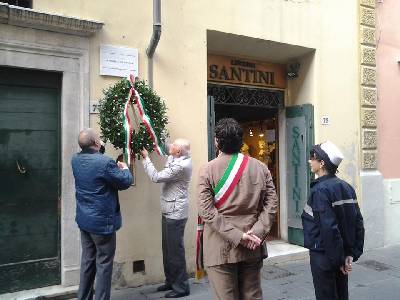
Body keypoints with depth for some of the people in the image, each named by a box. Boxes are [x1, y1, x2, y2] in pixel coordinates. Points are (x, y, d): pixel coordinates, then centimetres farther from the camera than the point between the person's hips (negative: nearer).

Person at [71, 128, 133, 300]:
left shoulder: (75, 160, 0)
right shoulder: (104, 162, -22)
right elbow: (125, 182, -11)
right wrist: (125, 168, 7)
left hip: (84, 219, 7)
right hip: (102, 221, -7)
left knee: (87, 260, 17)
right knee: (104, 263, 4)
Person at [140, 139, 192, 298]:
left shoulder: (181, 166, -24)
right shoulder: (179, 158, 3)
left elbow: (156, 177, -22)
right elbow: (167, 148, 20)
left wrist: (146, 158, -13)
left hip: (175, 213, -10)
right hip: (169, 212, 10)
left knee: (175, 250, -1)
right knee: (168, 249, 18)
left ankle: (181, 287, 11)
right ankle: (171, 281, 31)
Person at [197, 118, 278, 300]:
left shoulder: (207, 170, -7)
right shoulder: (260, 168, 2)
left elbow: (206, 211, -14)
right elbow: (271, 204, -3)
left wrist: (237, 236, -14)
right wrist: (256, 233, -9)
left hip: (220, 249, -3)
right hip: (252, 249, 3)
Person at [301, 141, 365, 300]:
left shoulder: (321, 190, -20)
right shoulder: (346, 187, 3)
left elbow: (329, 228, -24)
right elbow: (358, 222, 4)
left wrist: (338, 259, -15)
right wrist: (353, 252, 6)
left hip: (324, 256, -7)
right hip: (342, 254, 7)